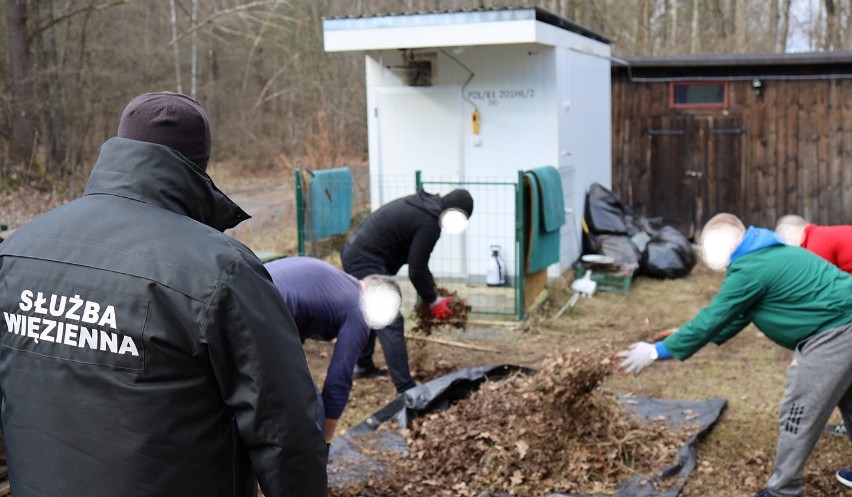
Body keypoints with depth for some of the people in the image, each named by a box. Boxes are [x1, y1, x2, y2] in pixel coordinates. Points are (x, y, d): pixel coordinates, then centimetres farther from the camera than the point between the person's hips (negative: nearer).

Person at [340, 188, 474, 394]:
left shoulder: (421, 205, 11)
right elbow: (416, 270, -14)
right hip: (366, 262, -11)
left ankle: (363, 365, 44)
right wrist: (434, 301, -1)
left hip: (353, 252, 11)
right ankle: (406, 390, -13)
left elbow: (415, 260, 19)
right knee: (390, 324, -11)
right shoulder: (429, 224, -18)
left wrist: (431, 289, 18)